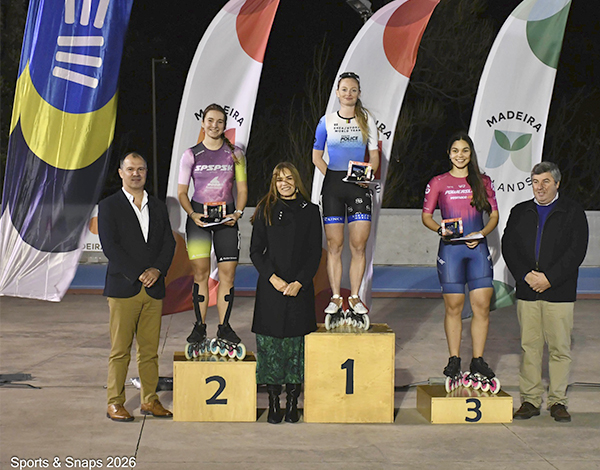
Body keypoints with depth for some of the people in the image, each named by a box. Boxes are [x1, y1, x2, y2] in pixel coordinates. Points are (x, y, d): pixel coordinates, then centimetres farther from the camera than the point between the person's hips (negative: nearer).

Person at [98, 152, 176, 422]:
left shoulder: (158, 207, 15)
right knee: (120, 349, -2)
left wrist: (157, 270, -8)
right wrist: (138, 275, -13)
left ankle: (149, 400, 14)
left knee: (150, 349, 7)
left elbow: (169, 243, 10)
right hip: (123, 287, -4)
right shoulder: (109, 206, 0)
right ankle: (115, 403, 4)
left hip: (154, 288, 4)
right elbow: (110, 246, -9)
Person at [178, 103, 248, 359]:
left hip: (226, 216, 1)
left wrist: (237, 213, -7)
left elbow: (242, 189, 10)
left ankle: (224, 330, 5)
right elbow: (181, 192, 5)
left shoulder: (235, 154, 7)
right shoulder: (191, 155, 4)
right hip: (199, 216, -1)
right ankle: (199, 330, 1)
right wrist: (193, 214, -11)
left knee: (227, 273, -2)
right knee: (201, 273, -5)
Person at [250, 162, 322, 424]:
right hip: (270, 287, 0)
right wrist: (273, 278, -10)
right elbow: (255, 250, 3)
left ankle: (293, 402, 9)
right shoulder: (266, 210, 5)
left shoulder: (309, 211, 5)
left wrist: (299, 282, -9)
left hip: (300, 288, 0)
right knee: (270, 343, 0)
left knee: (296, 343, 2)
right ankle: (273, 402, 8)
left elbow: (315, 252, 3)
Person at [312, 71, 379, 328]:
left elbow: (374, 155, 8)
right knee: (334, 245, 0)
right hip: (333, 184, 0)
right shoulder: (327, 121, 7)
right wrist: (330, 175, -4)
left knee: (358, 245, -3)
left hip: (358, 185, 0)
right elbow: (316, 155, 10)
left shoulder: (366, 120, 8)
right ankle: (336, 298, 5)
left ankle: (355, 297, 6)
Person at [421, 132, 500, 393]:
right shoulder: (438, 183, 6)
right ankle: (454, 363, 9)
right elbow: (426, 216, 8)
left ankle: (478, 363, 6)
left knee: (482, 306, -4)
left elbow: (494, 215, 11)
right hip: (451, 248, -2)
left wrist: (482, 233, -7)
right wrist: (440, 230, -12)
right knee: (454, 307, -1)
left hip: (477, 247, 2)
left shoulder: (482, 182, 11)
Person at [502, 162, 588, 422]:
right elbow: (508, 246, 8)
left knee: (559, 347, -1)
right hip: (527, 291, 3)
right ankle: (530, 400, 10)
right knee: (529, 346, 4)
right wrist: (525, 275, -7)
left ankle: (557, 401, 8)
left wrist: (549, 278, -12)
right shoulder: (519, 212, 13)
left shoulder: (573, 212, 3)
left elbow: (576, 251, -5)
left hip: (559, 292, -3)